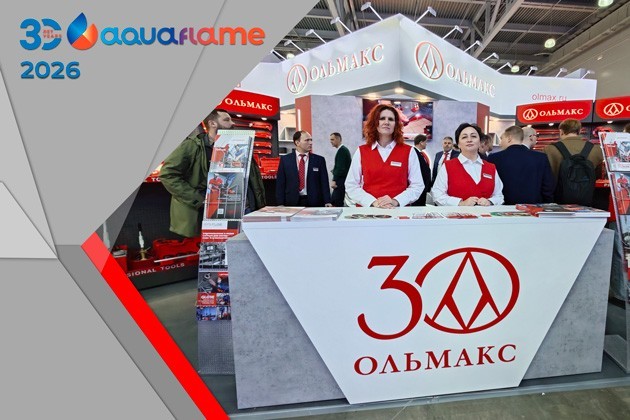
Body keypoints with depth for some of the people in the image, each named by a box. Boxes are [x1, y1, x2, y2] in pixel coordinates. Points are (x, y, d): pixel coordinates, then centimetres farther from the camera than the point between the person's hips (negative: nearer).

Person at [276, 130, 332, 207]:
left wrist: (327, 202, -7)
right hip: (292, 202, 0)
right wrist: (280, 204, -4)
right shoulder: (285, 160, 3)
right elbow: (280, 183, 3)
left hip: (314, 203, 0)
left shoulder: (319, 160, 4)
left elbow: (324, 183, 3)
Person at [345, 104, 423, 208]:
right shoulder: (361, 151, 7)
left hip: (399, 210, 0)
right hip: (367, 209, 1)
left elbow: (417, 186, 5)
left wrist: (396, 201, -11)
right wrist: (373, 202, -10)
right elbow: (351, 186, 3)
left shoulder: (409, 151, 6)